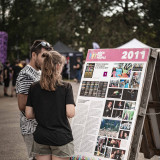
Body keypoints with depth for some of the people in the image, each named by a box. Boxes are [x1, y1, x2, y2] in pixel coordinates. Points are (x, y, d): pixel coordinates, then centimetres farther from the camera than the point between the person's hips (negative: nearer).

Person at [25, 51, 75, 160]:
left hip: (40, 138, 3)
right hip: (61, 137, -3)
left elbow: (28, 114, 0)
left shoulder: (34, 87, -1)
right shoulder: (66, 87, -10)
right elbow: (70, 113, -15)